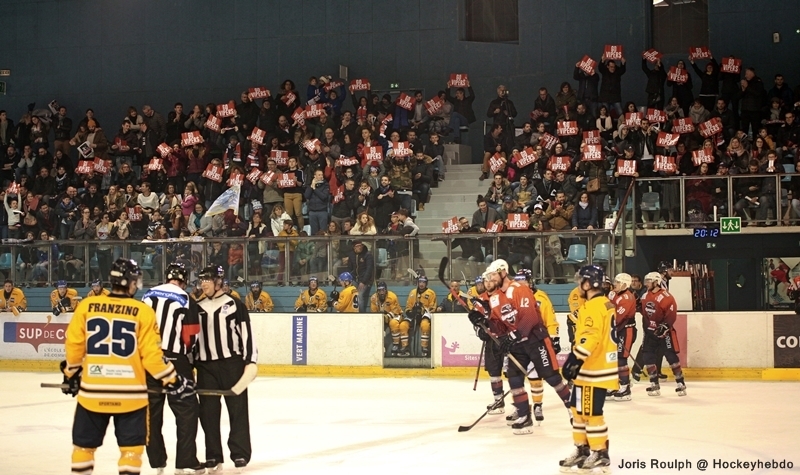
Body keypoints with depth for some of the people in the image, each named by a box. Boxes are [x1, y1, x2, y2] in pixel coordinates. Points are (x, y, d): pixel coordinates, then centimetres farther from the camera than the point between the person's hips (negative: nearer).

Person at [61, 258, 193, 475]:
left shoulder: (87, 305, -1)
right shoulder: (143, 311, -7)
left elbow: (74, 345, 3)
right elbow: (151, 354, -8)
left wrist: (71, 374, 20)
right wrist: (174, 381, 3)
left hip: (92, 390, 2)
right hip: (130, 393, -2)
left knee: (84, 445, 16)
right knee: (131, 448, 8)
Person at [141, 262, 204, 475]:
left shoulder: (148, 296, 9)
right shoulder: (185, 300, -4)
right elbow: (190, 337, -4)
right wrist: (189, 359, 12)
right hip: (174, 361, -5)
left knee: (151, 411, 12)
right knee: (187, 411, 2)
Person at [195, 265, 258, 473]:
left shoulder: (235, 305, 1)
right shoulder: (197, 308, 12)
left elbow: (247, 333, -3)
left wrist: (250, 361, -10)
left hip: (232, 363, -4)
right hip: (205, 366, 4)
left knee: (238, 408, -1)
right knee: (208, 412, 4)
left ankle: (240, 454, 6)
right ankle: (213, 457, 11)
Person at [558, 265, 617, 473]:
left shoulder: (593, 306, -18)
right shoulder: (604, 303, 15)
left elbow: (589, 338, -27)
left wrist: (575, 358, -29)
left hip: (594, 370, -11)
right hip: (595, 367, 11)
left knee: (591, 412, -3)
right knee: (578, 409, 16)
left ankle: (600, 454, 4)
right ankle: (582, 449, 23)